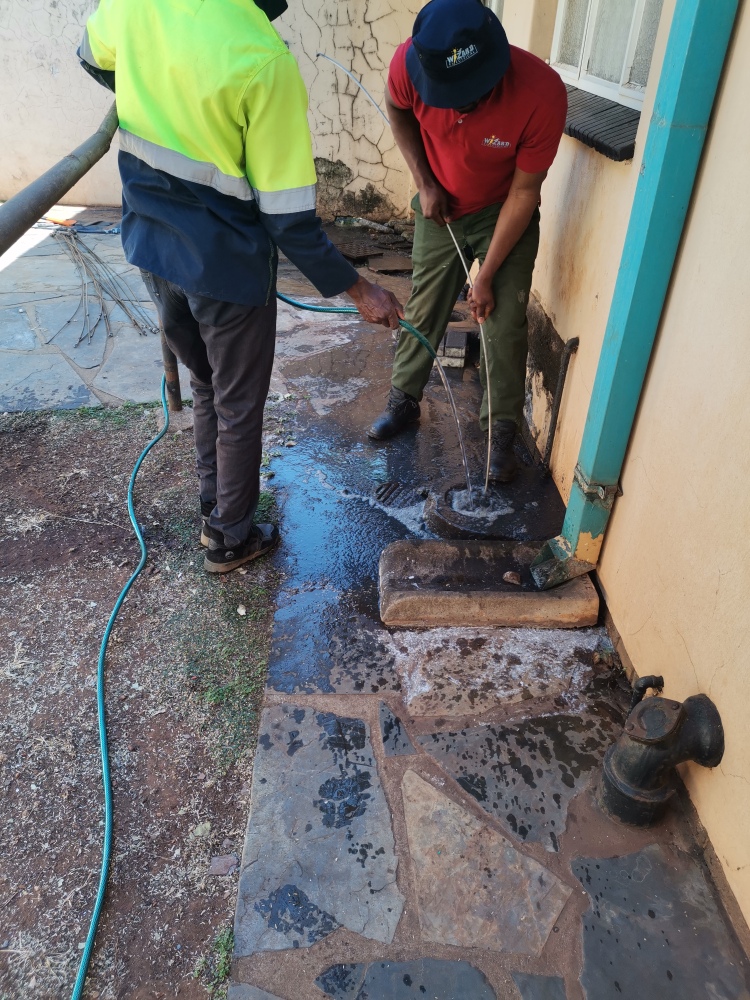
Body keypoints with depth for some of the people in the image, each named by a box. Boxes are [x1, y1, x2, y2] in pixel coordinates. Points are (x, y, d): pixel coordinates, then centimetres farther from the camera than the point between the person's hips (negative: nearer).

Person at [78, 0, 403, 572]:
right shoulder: (265, 62, -24)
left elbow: (95, 59, 19)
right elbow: (289, 219, -22)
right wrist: (360, 291, -11)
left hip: (149, 246, 7)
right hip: (225, 266, -6)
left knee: (205, 384, 26)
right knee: (239, 407, 14)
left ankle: (214, 504, 43)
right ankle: (230, 538, 32)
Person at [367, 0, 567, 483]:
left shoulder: (542, 93, -33)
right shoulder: (410, 63, -27)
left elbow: (524, 192, -22)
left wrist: (487, 276, -19)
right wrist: (424, 181, -10)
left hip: (506, 213, -2)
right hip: (441, 207, 2)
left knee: (506, 325, -5)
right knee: (423, 309, 9)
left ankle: (502, 430, 12)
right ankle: (404, 400, 29)